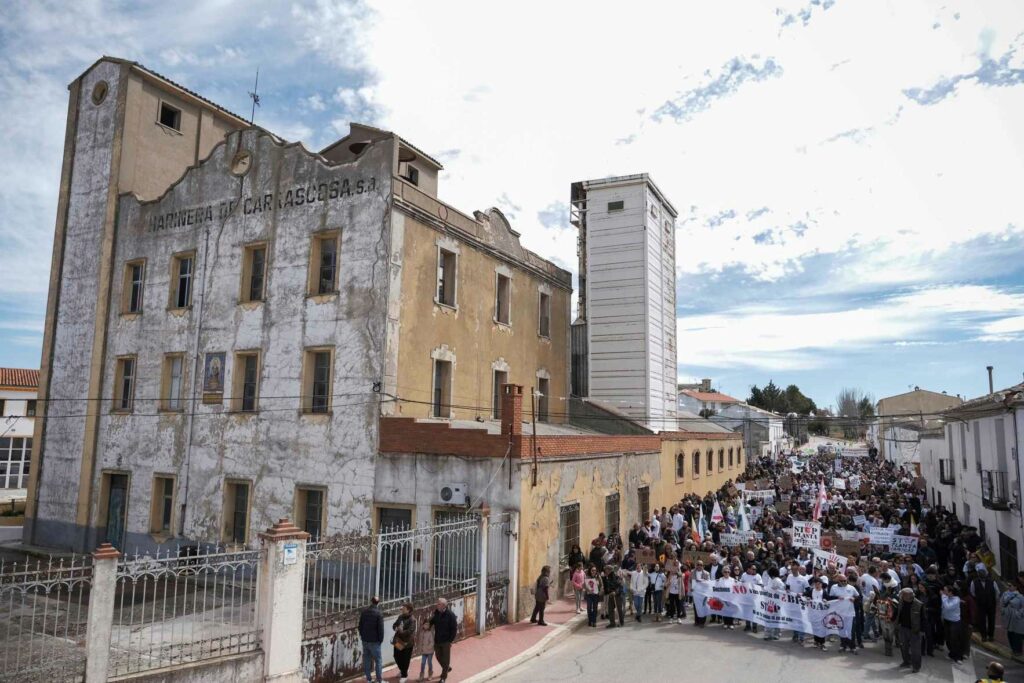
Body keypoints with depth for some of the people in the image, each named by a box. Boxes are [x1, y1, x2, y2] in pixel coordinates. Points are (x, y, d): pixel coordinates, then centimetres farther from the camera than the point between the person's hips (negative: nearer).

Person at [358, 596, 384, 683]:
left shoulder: (364, 611, 1)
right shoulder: (379, 613, -15)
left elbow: (360, 625, 9)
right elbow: (381, 628, -13)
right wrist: (381, 639, -1)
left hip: (365, 639, 5)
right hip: (374, 640, -5)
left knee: (366, 659, 12)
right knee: (378, 660, 3)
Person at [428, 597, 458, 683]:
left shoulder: (450, 615, -17)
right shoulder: (435, 613, -3)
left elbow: (454, 629, -13)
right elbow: (431, 623, 9)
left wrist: (451, 640, -13)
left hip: (446, 641, -5)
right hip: (437, 640, 5)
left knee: (445, 659, 5)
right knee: (439, 657, 17)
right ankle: (447, 668, 43)